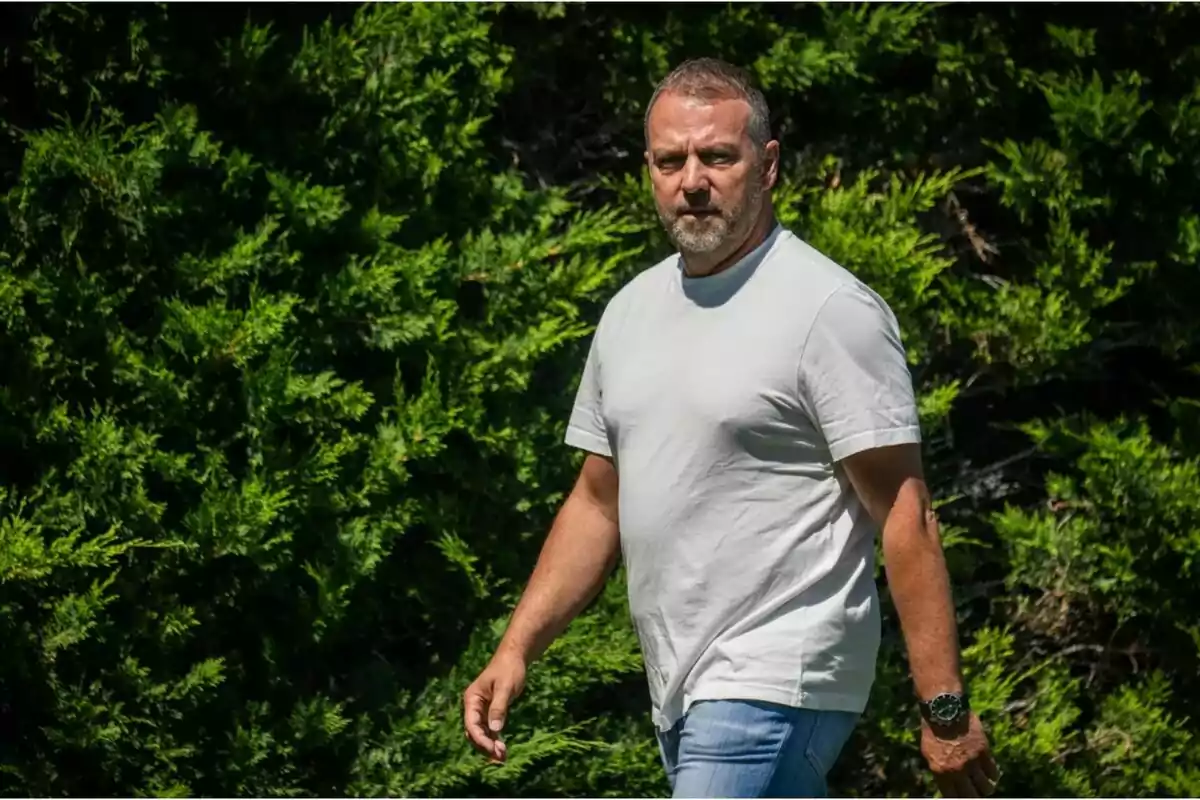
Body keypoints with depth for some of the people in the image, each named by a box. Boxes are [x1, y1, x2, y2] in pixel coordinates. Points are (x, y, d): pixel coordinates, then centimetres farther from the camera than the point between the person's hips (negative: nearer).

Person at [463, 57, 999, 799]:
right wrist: (517, 650, 10)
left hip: (772, 688, -9)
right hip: (684, 688, 9)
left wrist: (944, 705, -18)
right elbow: (597, 504, 20)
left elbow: (905, 516, -14)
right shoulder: (631, 312, 13)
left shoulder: (830, 309, -12)